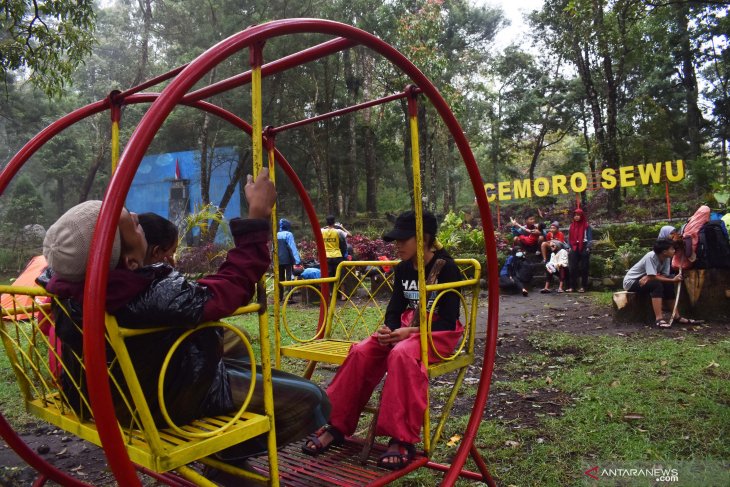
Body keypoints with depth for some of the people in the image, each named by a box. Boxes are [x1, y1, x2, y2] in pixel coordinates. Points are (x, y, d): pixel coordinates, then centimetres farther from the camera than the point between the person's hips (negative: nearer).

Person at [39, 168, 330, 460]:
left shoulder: (62, 281, -19)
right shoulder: (157, 297, -43)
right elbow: (233, 283, -32)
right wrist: (258, 214, -26)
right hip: (177, 403, -8)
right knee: (311, 401, -8)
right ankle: (228, 452, 4)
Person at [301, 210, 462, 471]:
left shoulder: (446, 267, -13)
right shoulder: (402, 269, 6)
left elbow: (448, 320, -17)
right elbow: (395, 309, 7)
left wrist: (411, 332, -27)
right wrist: (387, 329, -16)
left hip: (440, 332, -6)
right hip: (407, 329, 6)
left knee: (401, 354, -37)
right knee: (361, 352, -19)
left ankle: (402, 439, -30)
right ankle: (337, 426, -11)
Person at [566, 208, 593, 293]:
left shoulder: (587, 226, 0)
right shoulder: (572, 226, 13)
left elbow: (590, 238, -2)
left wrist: (588, 248, -11)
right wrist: (570, 247, 7)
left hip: (583, 249, -4)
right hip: (574, 249, 4)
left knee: (583, 268, -1)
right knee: (572, 268, -1)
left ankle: (583, 287, 5)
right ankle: (572, 286, 2)